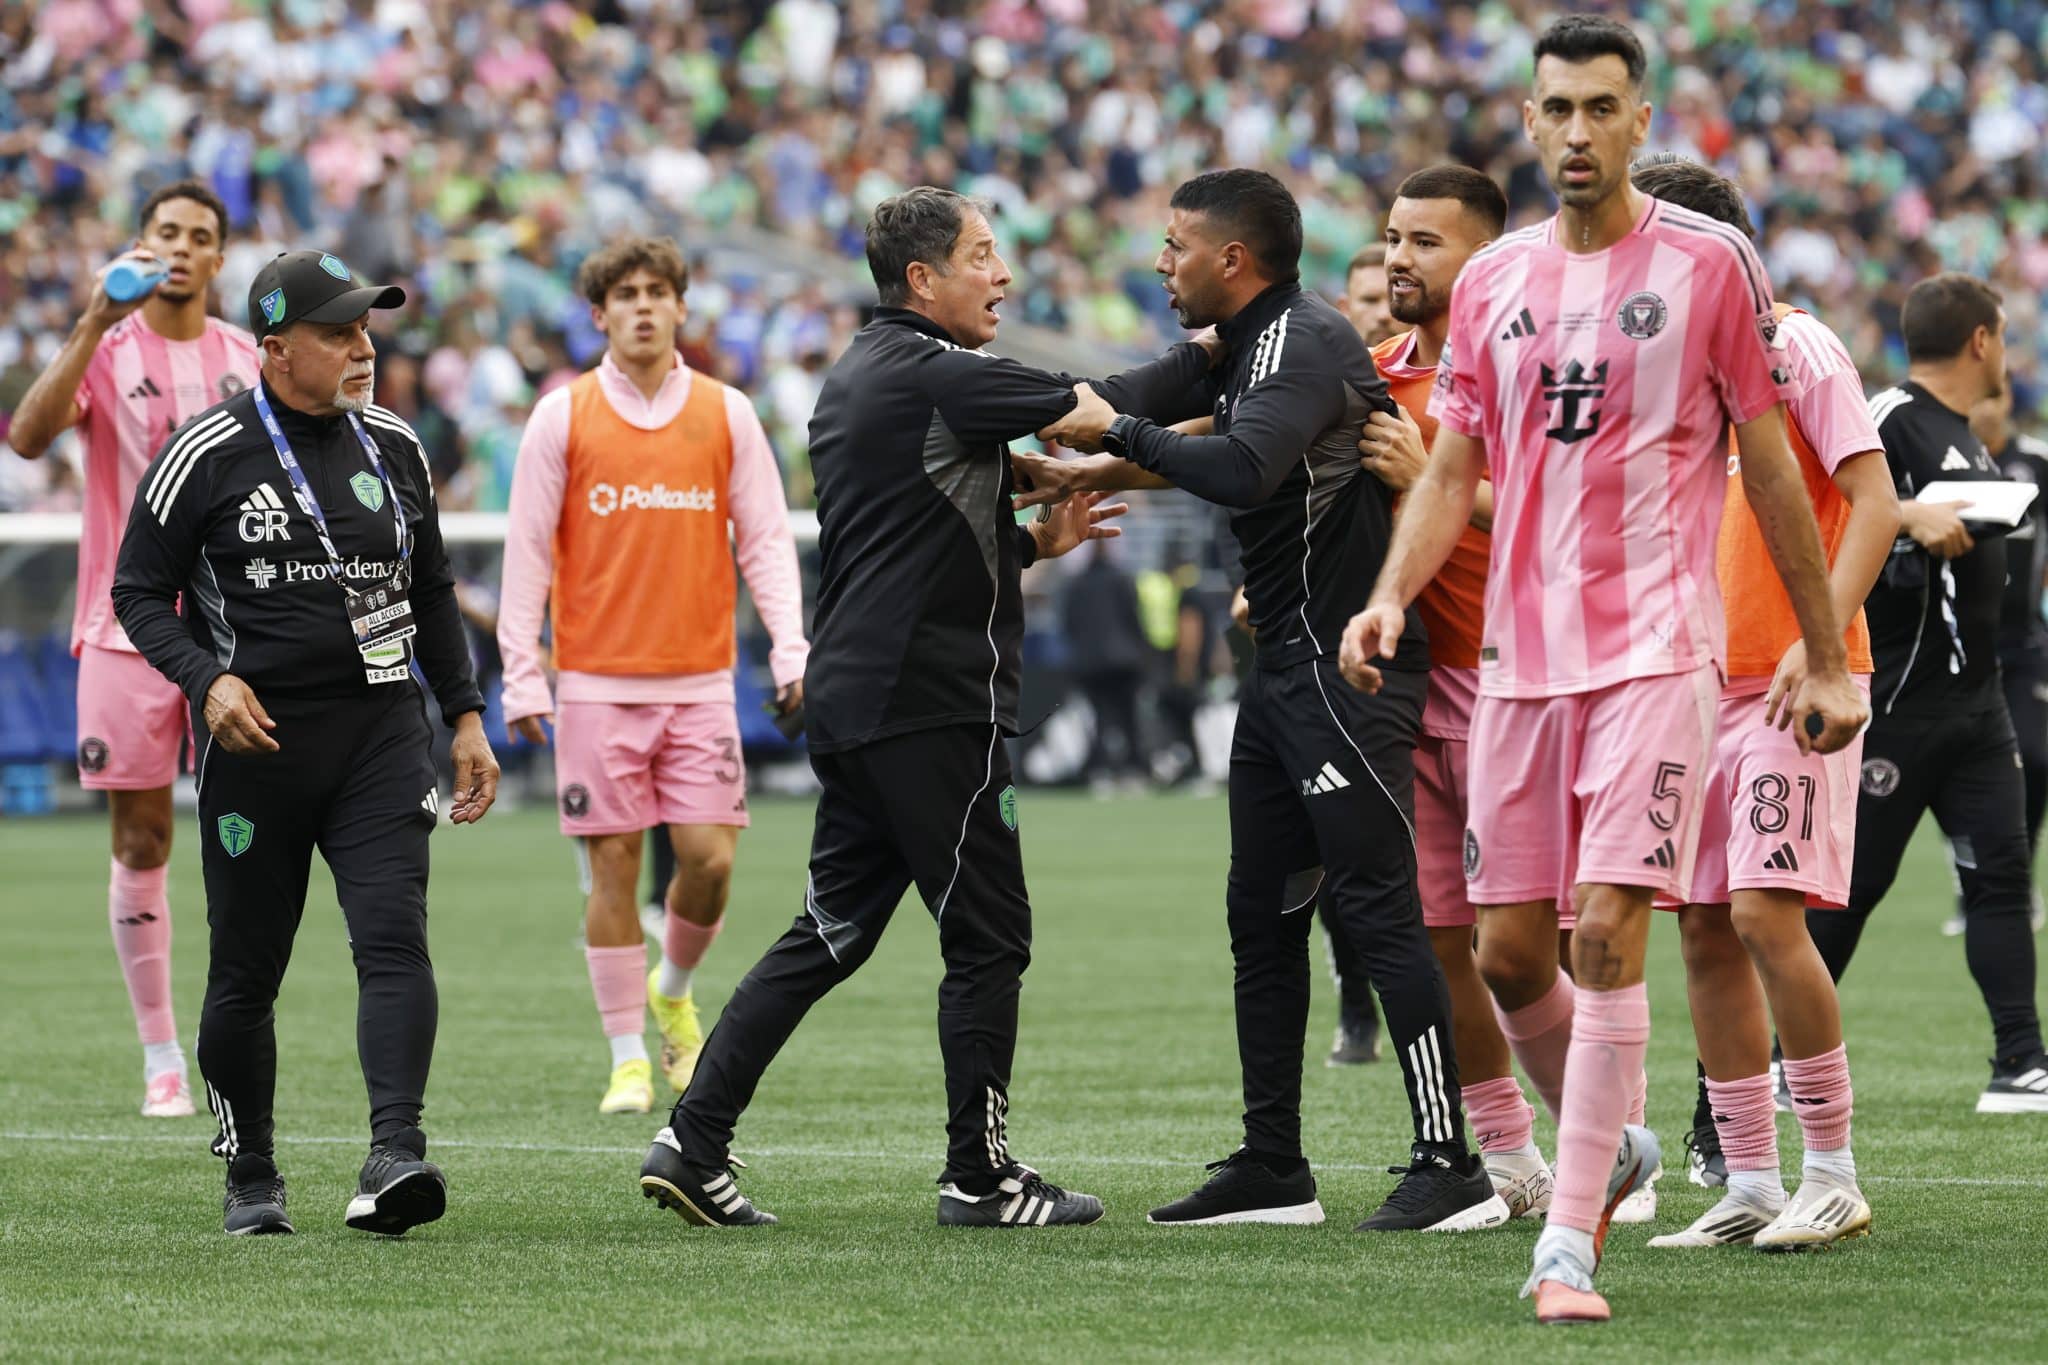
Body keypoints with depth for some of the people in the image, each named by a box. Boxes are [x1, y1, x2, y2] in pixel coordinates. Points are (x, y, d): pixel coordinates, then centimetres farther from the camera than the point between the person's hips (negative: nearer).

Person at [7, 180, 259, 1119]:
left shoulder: (248, 360, 9)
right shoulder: (104, 350, -1)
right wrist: (97, 320, -26)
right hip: (127, 629, -2)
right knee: (139, 840, 0)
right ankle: (160, 1056, 6)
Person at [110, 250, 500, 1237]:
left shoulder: (393, 447, 11)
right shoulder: (208, 454, -4)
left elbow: (430, 592, 21)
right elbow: (140, 592, 0)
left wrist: (466, 717, 16)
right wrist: (207, 679, -17)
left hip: (380, 731, 3)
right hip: (255, 739, -3)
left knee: (394, 938, -16)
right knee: (245, 974, 4)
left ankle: (394, 1155, -26)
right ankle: (251, 1176, 19)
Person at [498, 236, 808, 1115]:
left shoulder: (726, 414, 5)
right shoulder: (562, 417, 1)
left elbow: (765, 540, 6)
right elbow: (528, 550, 1)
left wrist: (789, 649, -6)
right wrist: (522, 676, -4)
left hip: (699, 679, 1)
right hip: (597, 681, -1)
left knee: (710, 858, -6)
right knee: (613, 867, -1)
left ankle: (673, 993, 23)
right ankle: (628, 1058, 7)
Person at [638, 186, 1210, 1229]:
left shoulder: (854, 378, 18)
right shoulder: (930, 376, -12)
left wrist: (1030, 543, 21)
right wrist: (1206, 353, -3)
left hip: (852, 701, 10)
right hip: (931, 705, -10)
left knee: (829, 935, 11)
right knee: (987, 937, 0)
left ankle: (693, 1142, 6)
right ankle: (979, 1175, 4)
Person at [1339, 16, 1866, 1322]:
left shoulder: (1709, 264, -2)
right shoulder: (1495, 281, 11)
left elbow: (1774, 470, 2)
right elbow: (1453, 469, 13)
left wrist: (1827, 661, 2)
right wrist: (1393, 595, -6)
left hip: (1657, 651, -5)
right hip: (1520, 658, 5)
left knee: (1607, 932, -14)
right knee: (1510, 945, 5)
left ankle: (1570, 1243, -12)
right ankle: (1611, 1145, 32)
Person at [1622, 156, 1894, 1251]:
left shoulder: (1793, 347, -7)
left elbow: (1875, 504, -14)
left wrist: (1820, 638, -23)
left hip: (1796, 686, -8)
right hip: (1702, 684, 8)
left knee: (1766, 912, -15)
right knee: (1705, 929, 3)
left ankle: (1834, 1177, -6)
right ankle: (1749, 1188, 8)